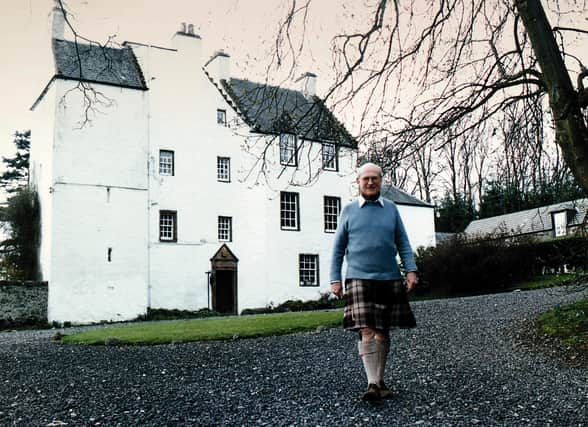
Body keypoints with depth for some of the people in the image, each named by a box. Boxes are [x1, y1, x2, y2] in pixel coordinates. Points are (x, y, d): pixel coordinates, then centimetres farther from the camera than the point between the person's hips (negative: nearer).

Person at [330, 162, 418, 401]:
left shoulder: (391, 209, 10)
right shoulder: (349, 211, 7)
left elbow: (403, 243, 11)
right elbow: (338, 249, 9)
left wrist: (411, 270, -2)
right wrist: (335, 279, 2)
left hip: (390, 279, 2)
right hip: (359, 279, -2)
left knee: (382, 332, 8)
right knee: (366, 332, -12)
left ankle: (380, 380, 20)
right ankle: (372, 384, -13)